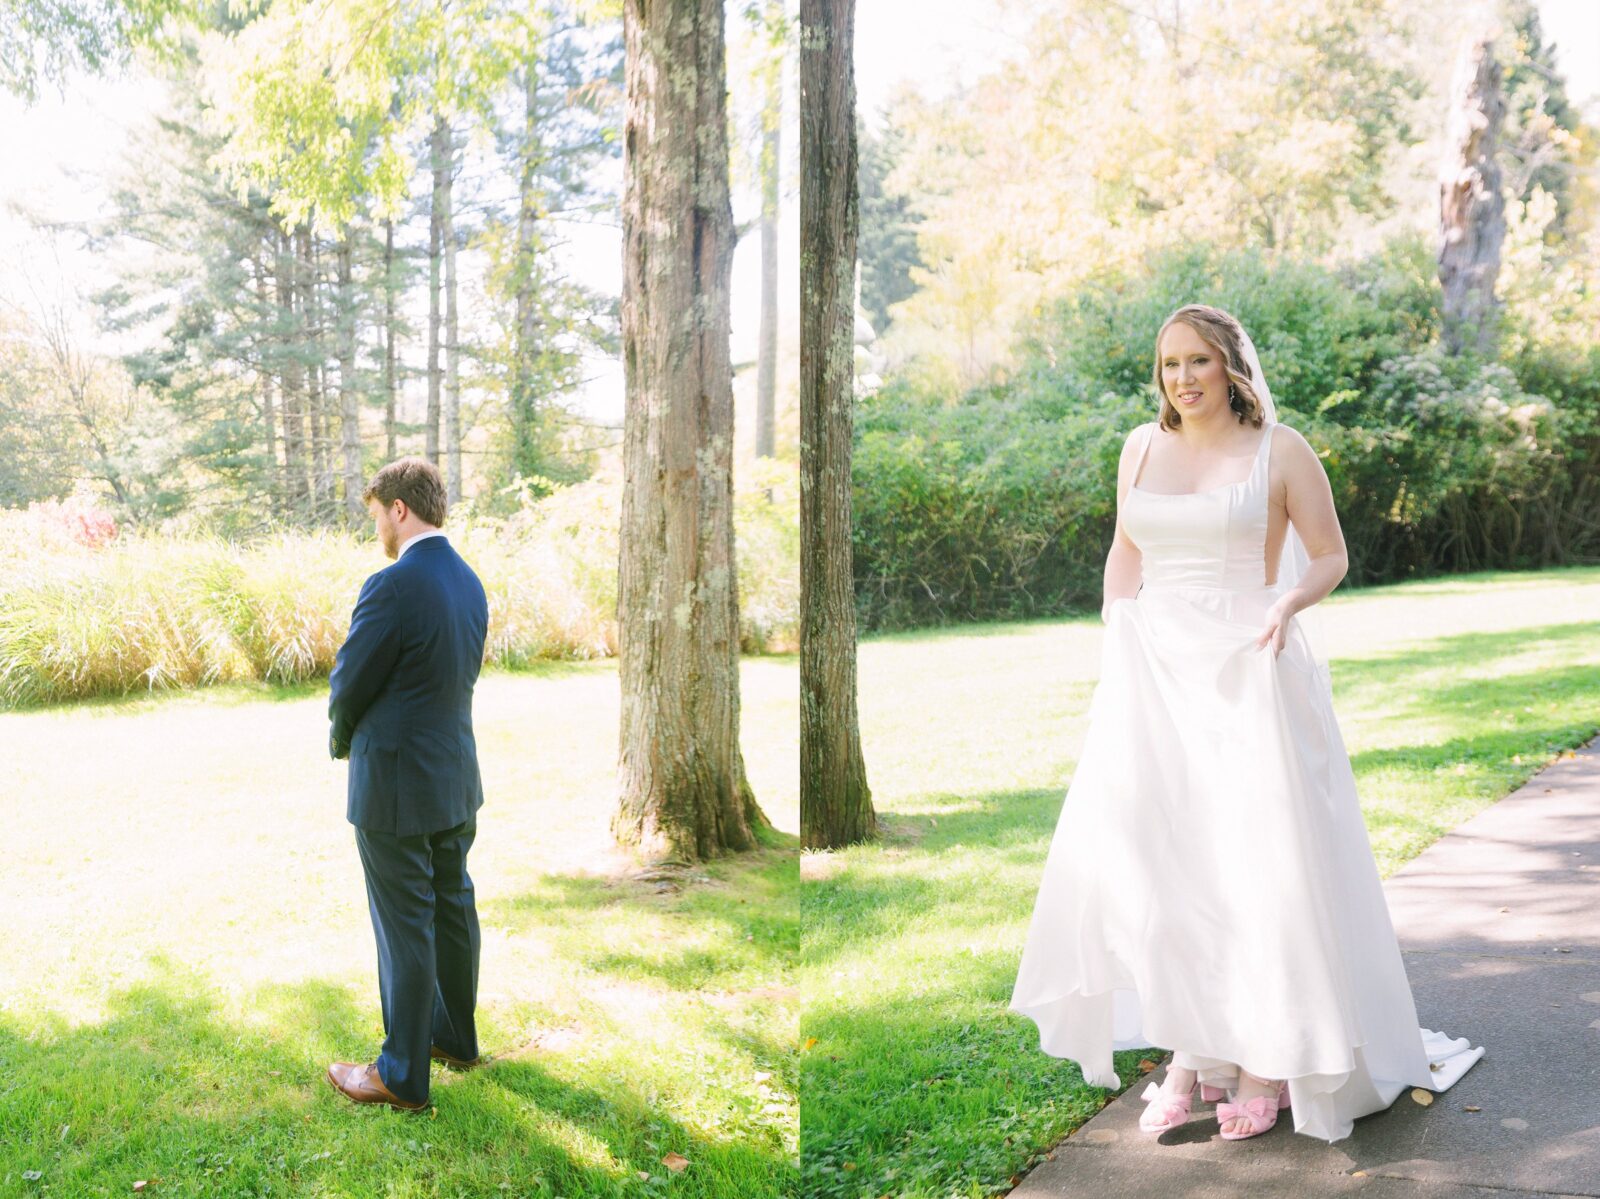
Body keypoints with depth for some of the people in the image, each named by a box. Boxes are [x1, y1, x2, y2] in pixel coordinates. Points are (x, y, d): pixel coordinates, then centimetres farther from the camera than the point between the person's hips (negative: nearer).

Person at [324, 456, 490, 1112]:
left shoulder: (393, 586, -22)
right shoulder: (469, 582, 4)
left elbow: (349, 685, -15)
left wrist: (342, 737, 7)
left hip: (397, 787, -8)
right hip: (456, 778, 8)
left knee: (404, 927, 1)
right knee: (453, 908, 20)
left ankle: (402, 1075, 12)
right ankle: (455, 1035, 36)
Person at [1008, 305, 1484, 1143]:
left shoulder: (1281, 451, -2)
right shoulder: (1142, 448, 10)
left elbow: (1330, 556, 2)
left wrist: (1289, 602, -18)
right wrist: (1113, 650, 10)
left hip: (1248, 678, -4)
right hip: (1153, 678, 4)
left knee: (1257, 865, -3)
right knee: (1161, 863, 0)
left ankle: (1270, 1062, 10)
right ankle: (1190, 1053, 11)